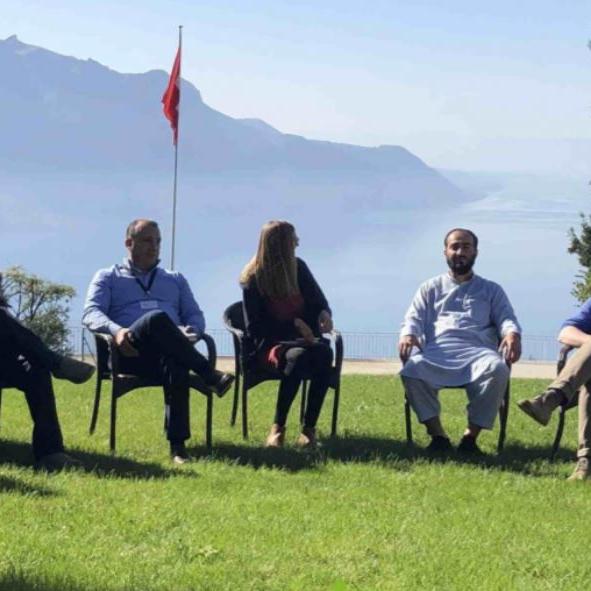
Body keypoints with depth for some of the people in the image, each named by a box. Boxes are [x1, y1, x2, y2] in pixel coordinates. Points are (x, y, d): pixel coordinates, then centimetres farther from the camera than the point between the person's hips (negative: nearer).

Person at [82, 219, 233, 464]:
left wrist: (189, 332, -4)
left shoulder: (175, 279, 33)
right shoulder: (108, 277, 23)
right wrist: (116, 330, -18)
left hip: (169, 350, 2)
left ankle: (178, 445, -48)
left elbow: (196, 316, 23)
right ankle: (210, 376, -38)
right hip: (130, 352, -2)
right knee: (157, 318, -38)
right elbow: (91, 313, 5)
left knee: (177, 364, -40)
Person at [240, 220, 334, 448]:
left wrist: (324, 313, -8)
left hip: (304, 340, 4)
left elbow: (318, 300, 17)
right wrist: (294, 324, -17)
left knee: (323, 352, -33)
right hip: (271, 344, -4)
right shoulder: (253, 279, -3)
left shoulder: (298, 268, 10)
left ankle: (309, 428, -31)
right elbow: (256, 328, -6)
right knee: (297, 356, -39)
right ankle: (277, 427, -29)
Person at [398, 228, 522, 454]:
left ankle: (471, 435, -28)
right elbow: (414, 318, 15)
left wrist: (512, 333, -14)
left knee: (498, 369, -37)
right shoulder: (431, 288, 28)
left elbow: (506, 318, 13)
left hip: (477, 351, 0)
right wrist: (408, 334, -11)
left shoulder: (491, 290, 27)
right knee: (411, 369, -35)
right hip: (437, 351, 0)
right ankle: (438, 435, -26)